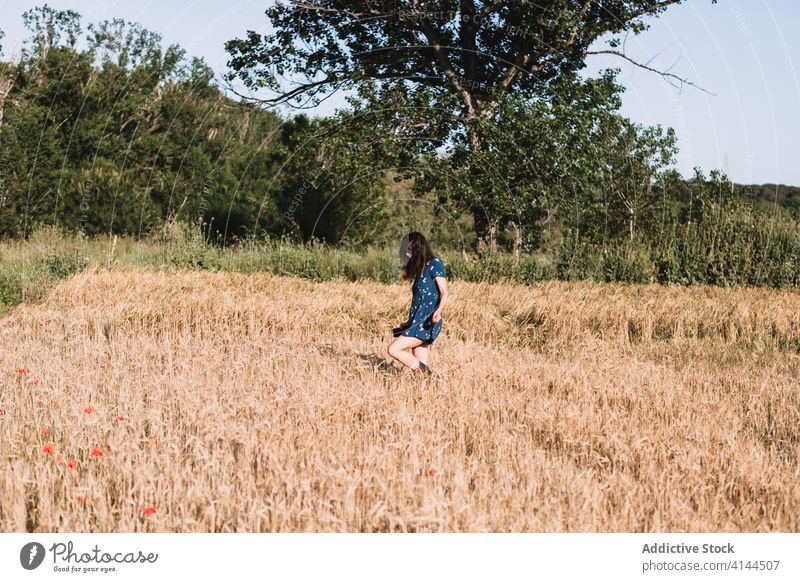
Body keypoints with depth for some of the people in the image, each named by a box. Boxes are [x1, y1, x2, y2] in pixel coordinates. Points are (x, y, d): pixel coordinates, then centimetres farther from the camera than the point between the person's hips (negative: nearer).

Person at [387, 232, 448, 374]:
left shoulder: (434, 263, -6)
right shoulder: (420, 267, 19)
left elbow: (444, 293, -16)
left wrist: (439, 310, -30)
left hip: (427, 323, -8)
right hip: (417, 322, 8)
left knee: (393, 349, -16)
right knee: (422, 367, 0)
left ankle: (427, 373, -13)